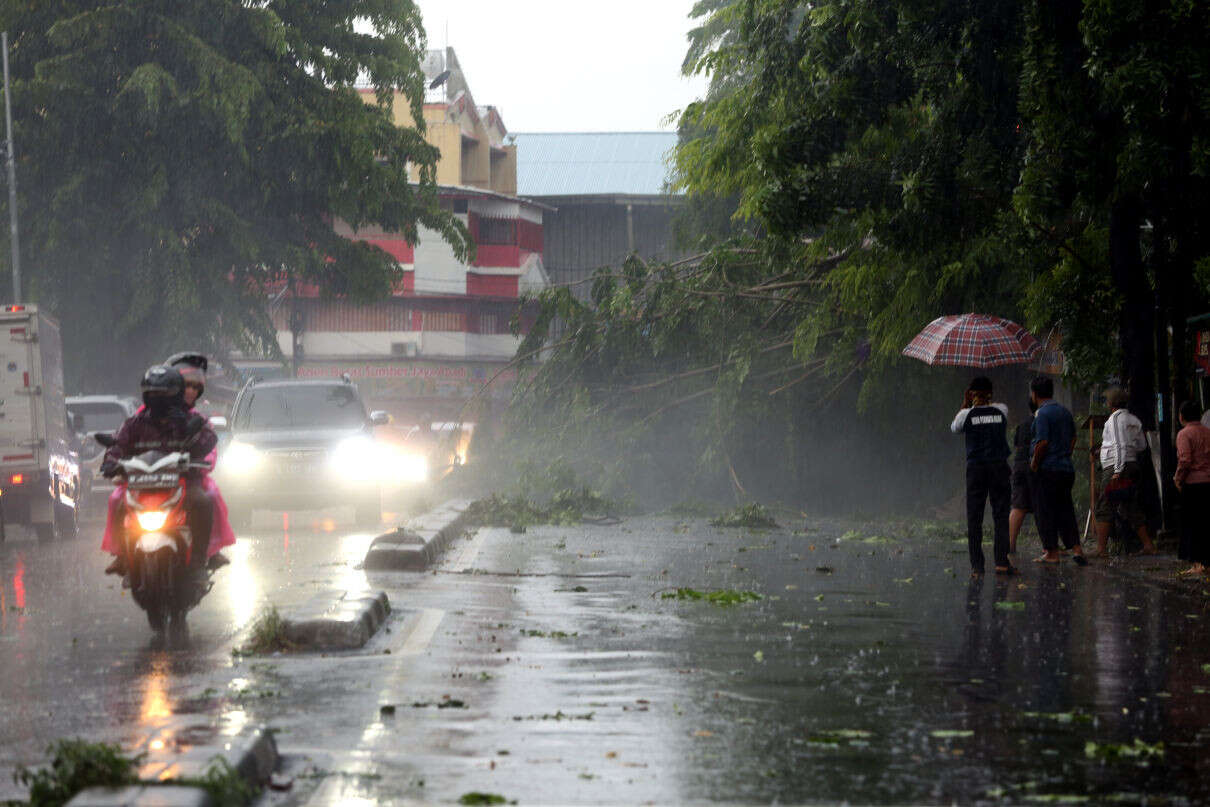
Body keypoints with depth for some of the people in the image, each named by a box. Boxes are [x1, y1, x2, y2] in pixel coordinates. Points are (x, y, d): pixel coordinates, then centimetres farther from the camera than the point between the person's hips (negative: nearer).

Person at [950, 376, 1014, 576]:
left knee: (974, 519, 3)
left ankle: (977, 564, -1)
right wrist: (986, 401, 19)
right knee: (1001, 516, 2)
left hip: (976, 469, -1)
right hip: (1000, 468, 1)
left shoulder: (967, 414, -2)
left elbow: (954, 428, 19)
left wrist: (965, 404, 19)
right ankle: (1001, 562, -7)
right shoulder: (1002, 410, 3)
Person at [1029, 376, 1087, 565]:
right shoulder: (1065, 411, 12)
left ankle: (1052, 553, 2)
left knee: (1045, 512, 0)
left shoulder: (1043, 413, -13)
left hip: (1047, 470, -8)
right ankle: (1076, 548, 2)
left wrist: (1034, 463, -9)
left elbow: (1043, 443, -21)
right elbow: (1073, 438, 19)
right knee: (1065, 510, 12)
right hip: (1066, 468, 8)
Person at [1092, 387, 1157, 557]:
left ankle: (1101, 548, -13)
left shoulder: (1115, 418, -8)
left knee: (1104, 508, -7)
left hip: (1114, 467, -8)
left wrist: (1118, 471, -20)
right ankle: (1148, 545, 12)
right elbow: (1142, 446, 17)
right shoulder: (1134, 420, 15)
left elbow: (1120, 445, -17)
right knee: (1131, 509, 14)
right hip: (1133, 465, 8)